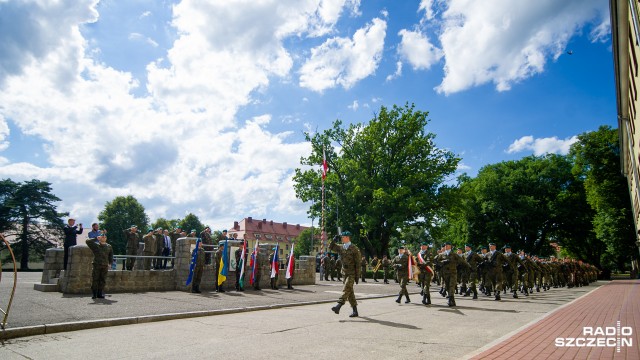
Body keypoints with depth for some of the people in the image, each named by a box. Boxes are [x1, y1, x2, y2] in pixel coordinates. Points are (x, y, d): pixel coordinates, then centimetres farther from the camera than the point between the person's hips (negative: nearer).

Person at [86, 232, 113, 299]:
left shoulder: (109, 247, 14)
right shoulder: (95, 245, 6)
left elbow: (111, 256, 17)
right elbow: (88, 241, -7)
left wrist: (110, 263, 6)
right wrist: (96, 239, -4)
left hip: (105, 266, 2)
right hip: (96, 265, -2)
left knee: (102, 280, 2)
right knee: (95, 280, -3)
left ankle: (100, 294, 9)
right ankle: (94, 294, 4)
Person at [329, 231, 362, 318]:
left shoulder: (354, 249, -10)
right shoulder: (341, 247, 7)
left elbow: (358, 263, -11)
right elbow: (331, 247, 19)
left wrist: (357, 276, -13)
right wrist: (334, 240, 1)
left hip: (351, 273, -7)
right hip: (345, 273, 7)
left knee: (346, 289, -17)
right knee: (350, 292, 9)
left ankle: (338, 306, -26)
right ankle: (355, 311, 15)